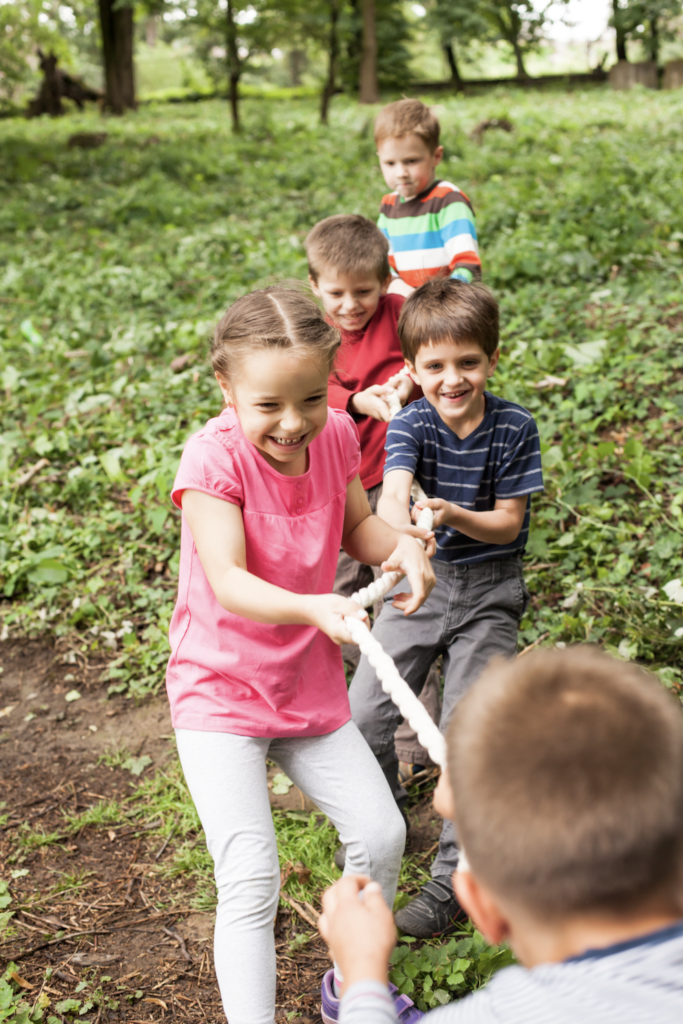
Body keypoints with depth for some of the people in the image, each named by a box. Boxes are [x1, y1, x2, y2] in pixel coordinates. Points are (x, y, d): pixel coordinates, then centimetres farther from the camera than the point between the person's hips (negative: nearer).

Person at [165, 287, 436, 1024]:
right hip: (219, 693, -5)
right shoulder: (214, 455, -22)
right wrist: (314, 607, -48)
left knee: (381, 835, 9)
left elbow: (356, 528, 8)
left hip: (310, 687, 5)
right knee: (250, 881, -12)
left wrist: (402, 545, -14)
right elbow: (228, 583, -30)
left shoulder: (334, 434, -7)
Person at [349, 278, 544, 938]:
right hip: (420, 580, 2)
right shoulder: (410, 425, -11)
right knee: (362, 717, 0)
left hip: (489, 592, -2)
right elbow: (393, 494, -29)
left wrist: (452, 515, -30)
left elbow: (507, 523, -9)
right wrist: (404, 534, -53)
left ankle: (454, 877, 9)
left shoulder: (514, 428, -11)